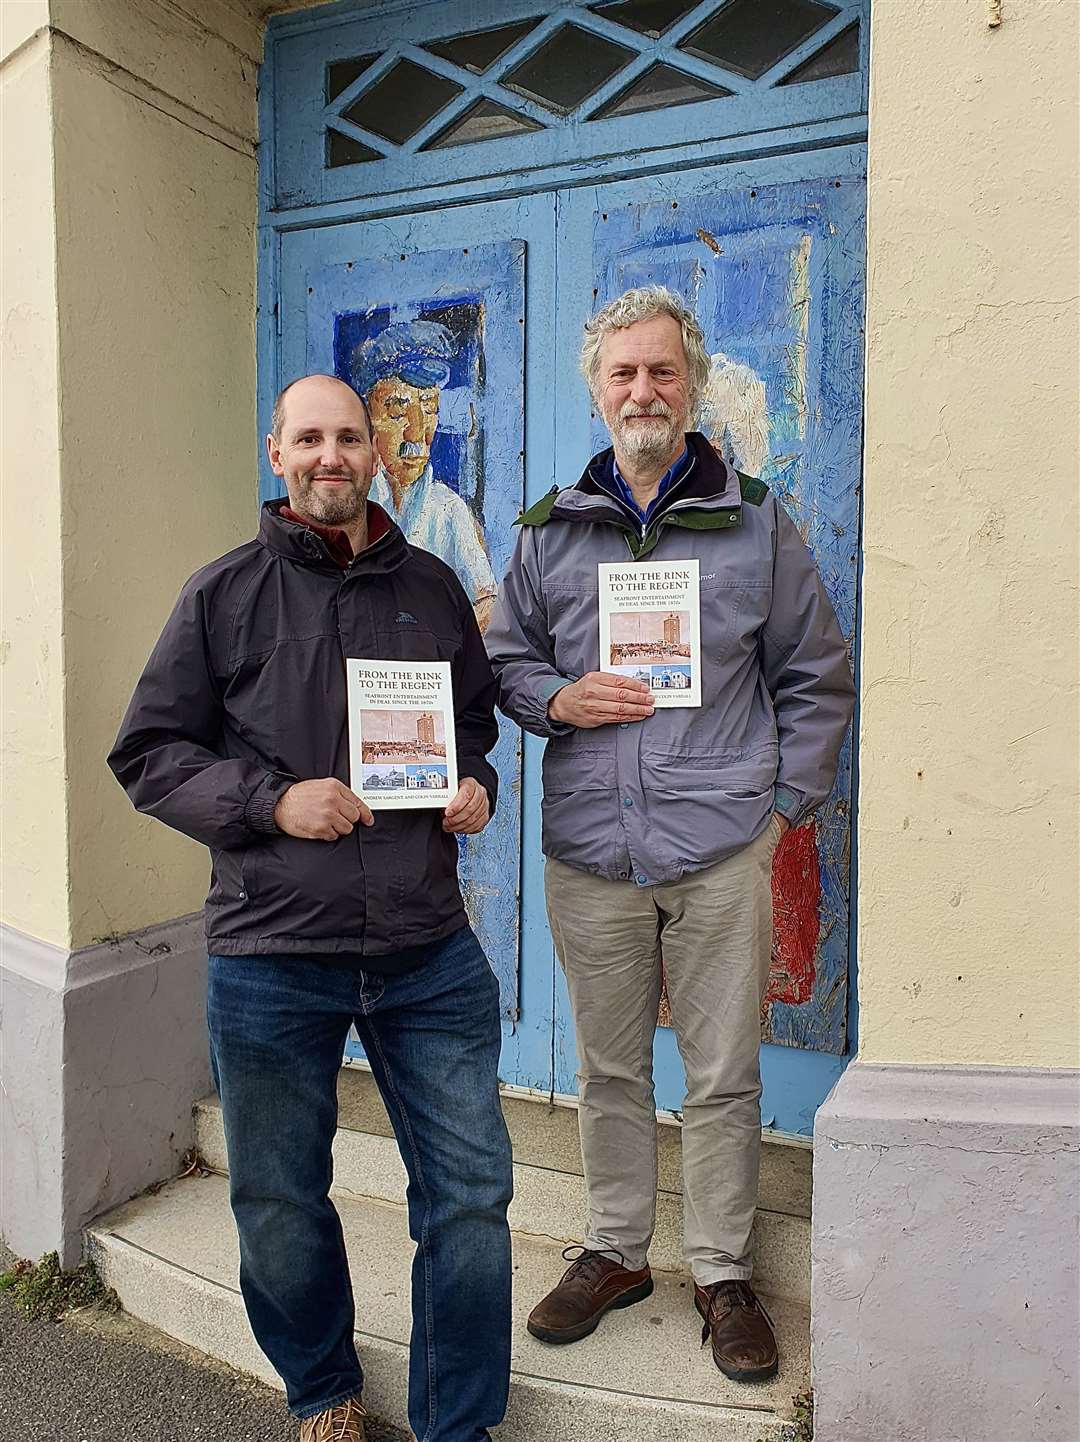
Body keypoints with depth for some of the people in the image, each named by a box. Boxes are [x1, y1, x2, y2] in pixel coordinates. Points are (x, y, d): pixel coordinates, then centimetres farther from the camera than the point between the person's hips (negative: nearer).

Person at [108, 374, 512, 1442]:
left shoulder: (431, 587, 10)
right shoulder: (224, 593, 2)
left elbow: (476, 720, 22)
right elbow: (148, 753, 1)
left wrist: (476, 783, 0)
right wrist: (272, 800, -13)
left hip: (429, 953, 2)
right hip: (272, 961, -1)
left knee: (469, 1193, 7)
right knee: (281, 1206, 15)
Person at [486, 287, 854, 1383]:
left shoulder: (757, 523, 5)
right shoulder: (550, 532, 9)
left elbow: (816, 679, 7)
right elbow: (503, 661, 16)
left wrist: (785, 803, 0)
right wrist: (557, 699, -5)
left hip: (722, 848, -1)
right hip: (589, 849, 2)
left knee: (724, 1075, 7)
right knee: (608, 1068, 14)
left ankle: (722, 1272, 26)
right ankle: (615, 1250, 33)